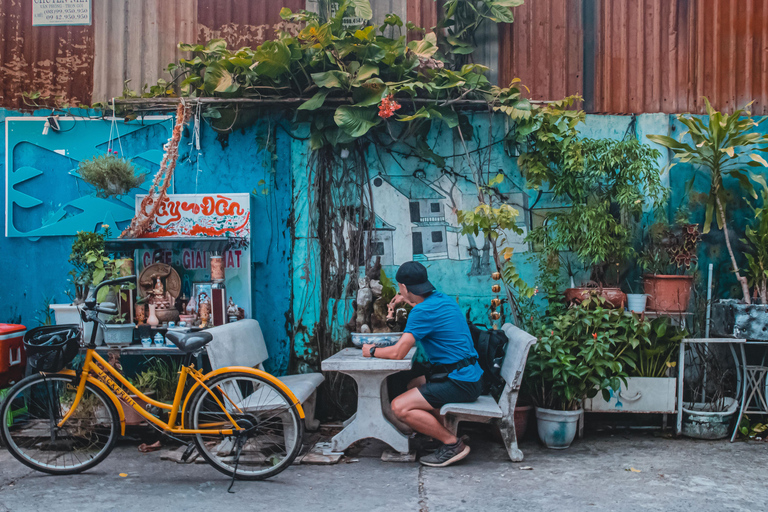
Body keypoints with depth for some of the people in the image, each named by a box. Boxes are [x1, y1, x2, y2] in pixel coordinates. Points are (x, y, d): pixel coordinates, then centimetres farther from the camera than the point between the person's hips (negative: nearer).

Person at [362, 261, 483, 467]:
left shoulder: (422, 312, -19)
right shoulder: (443, 299, 10)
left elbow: (397, 352, -20)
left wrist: (371, 350, -2)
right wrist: (409, 301, 40)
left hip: (460, 382, -10)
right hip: (467, 374, 10)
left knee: (400, 407, -16)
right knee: (412, 386, 28)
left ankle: (453, 444, -5)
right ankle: (448, 431, 19)